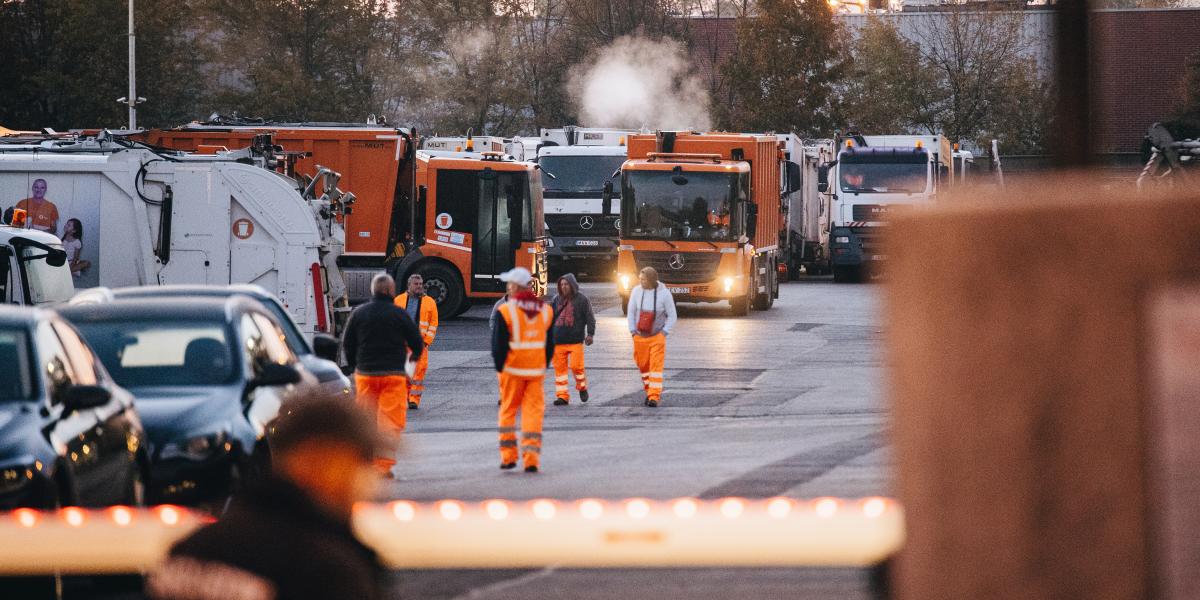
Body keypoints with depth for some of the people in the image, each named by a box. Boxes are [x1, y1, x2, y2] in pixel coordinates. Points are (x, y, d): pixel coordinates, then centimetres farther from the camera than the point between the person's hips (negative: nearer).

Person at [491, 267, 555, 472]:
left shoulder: (506, 311, -9)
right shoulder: (545, 310, 6)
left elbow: (498, 345, -8)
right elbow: (550, 345, 11)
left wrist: (500, 367, 4)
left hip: (513, 370, -3)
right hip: (536, 370, 3)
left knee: (508, 410, 11)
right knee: (533, 412, 3)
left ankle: (508, 455, 11)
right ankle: (531, 459, -4)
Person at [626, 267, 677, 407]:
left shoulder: (664, 293, -10)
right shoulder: (636, 291, -5)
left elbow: (672, 316, -1)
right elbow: (631, 312, 5)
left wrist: (664, 332, -8)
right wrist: (633, 331, 0)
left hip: (657, 337, -3)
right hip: (640, 336, 3)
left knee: (656, 367, -11)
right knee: (643, 366, 9)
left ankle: (654, 397, -13)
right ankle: (649, 391, 27)